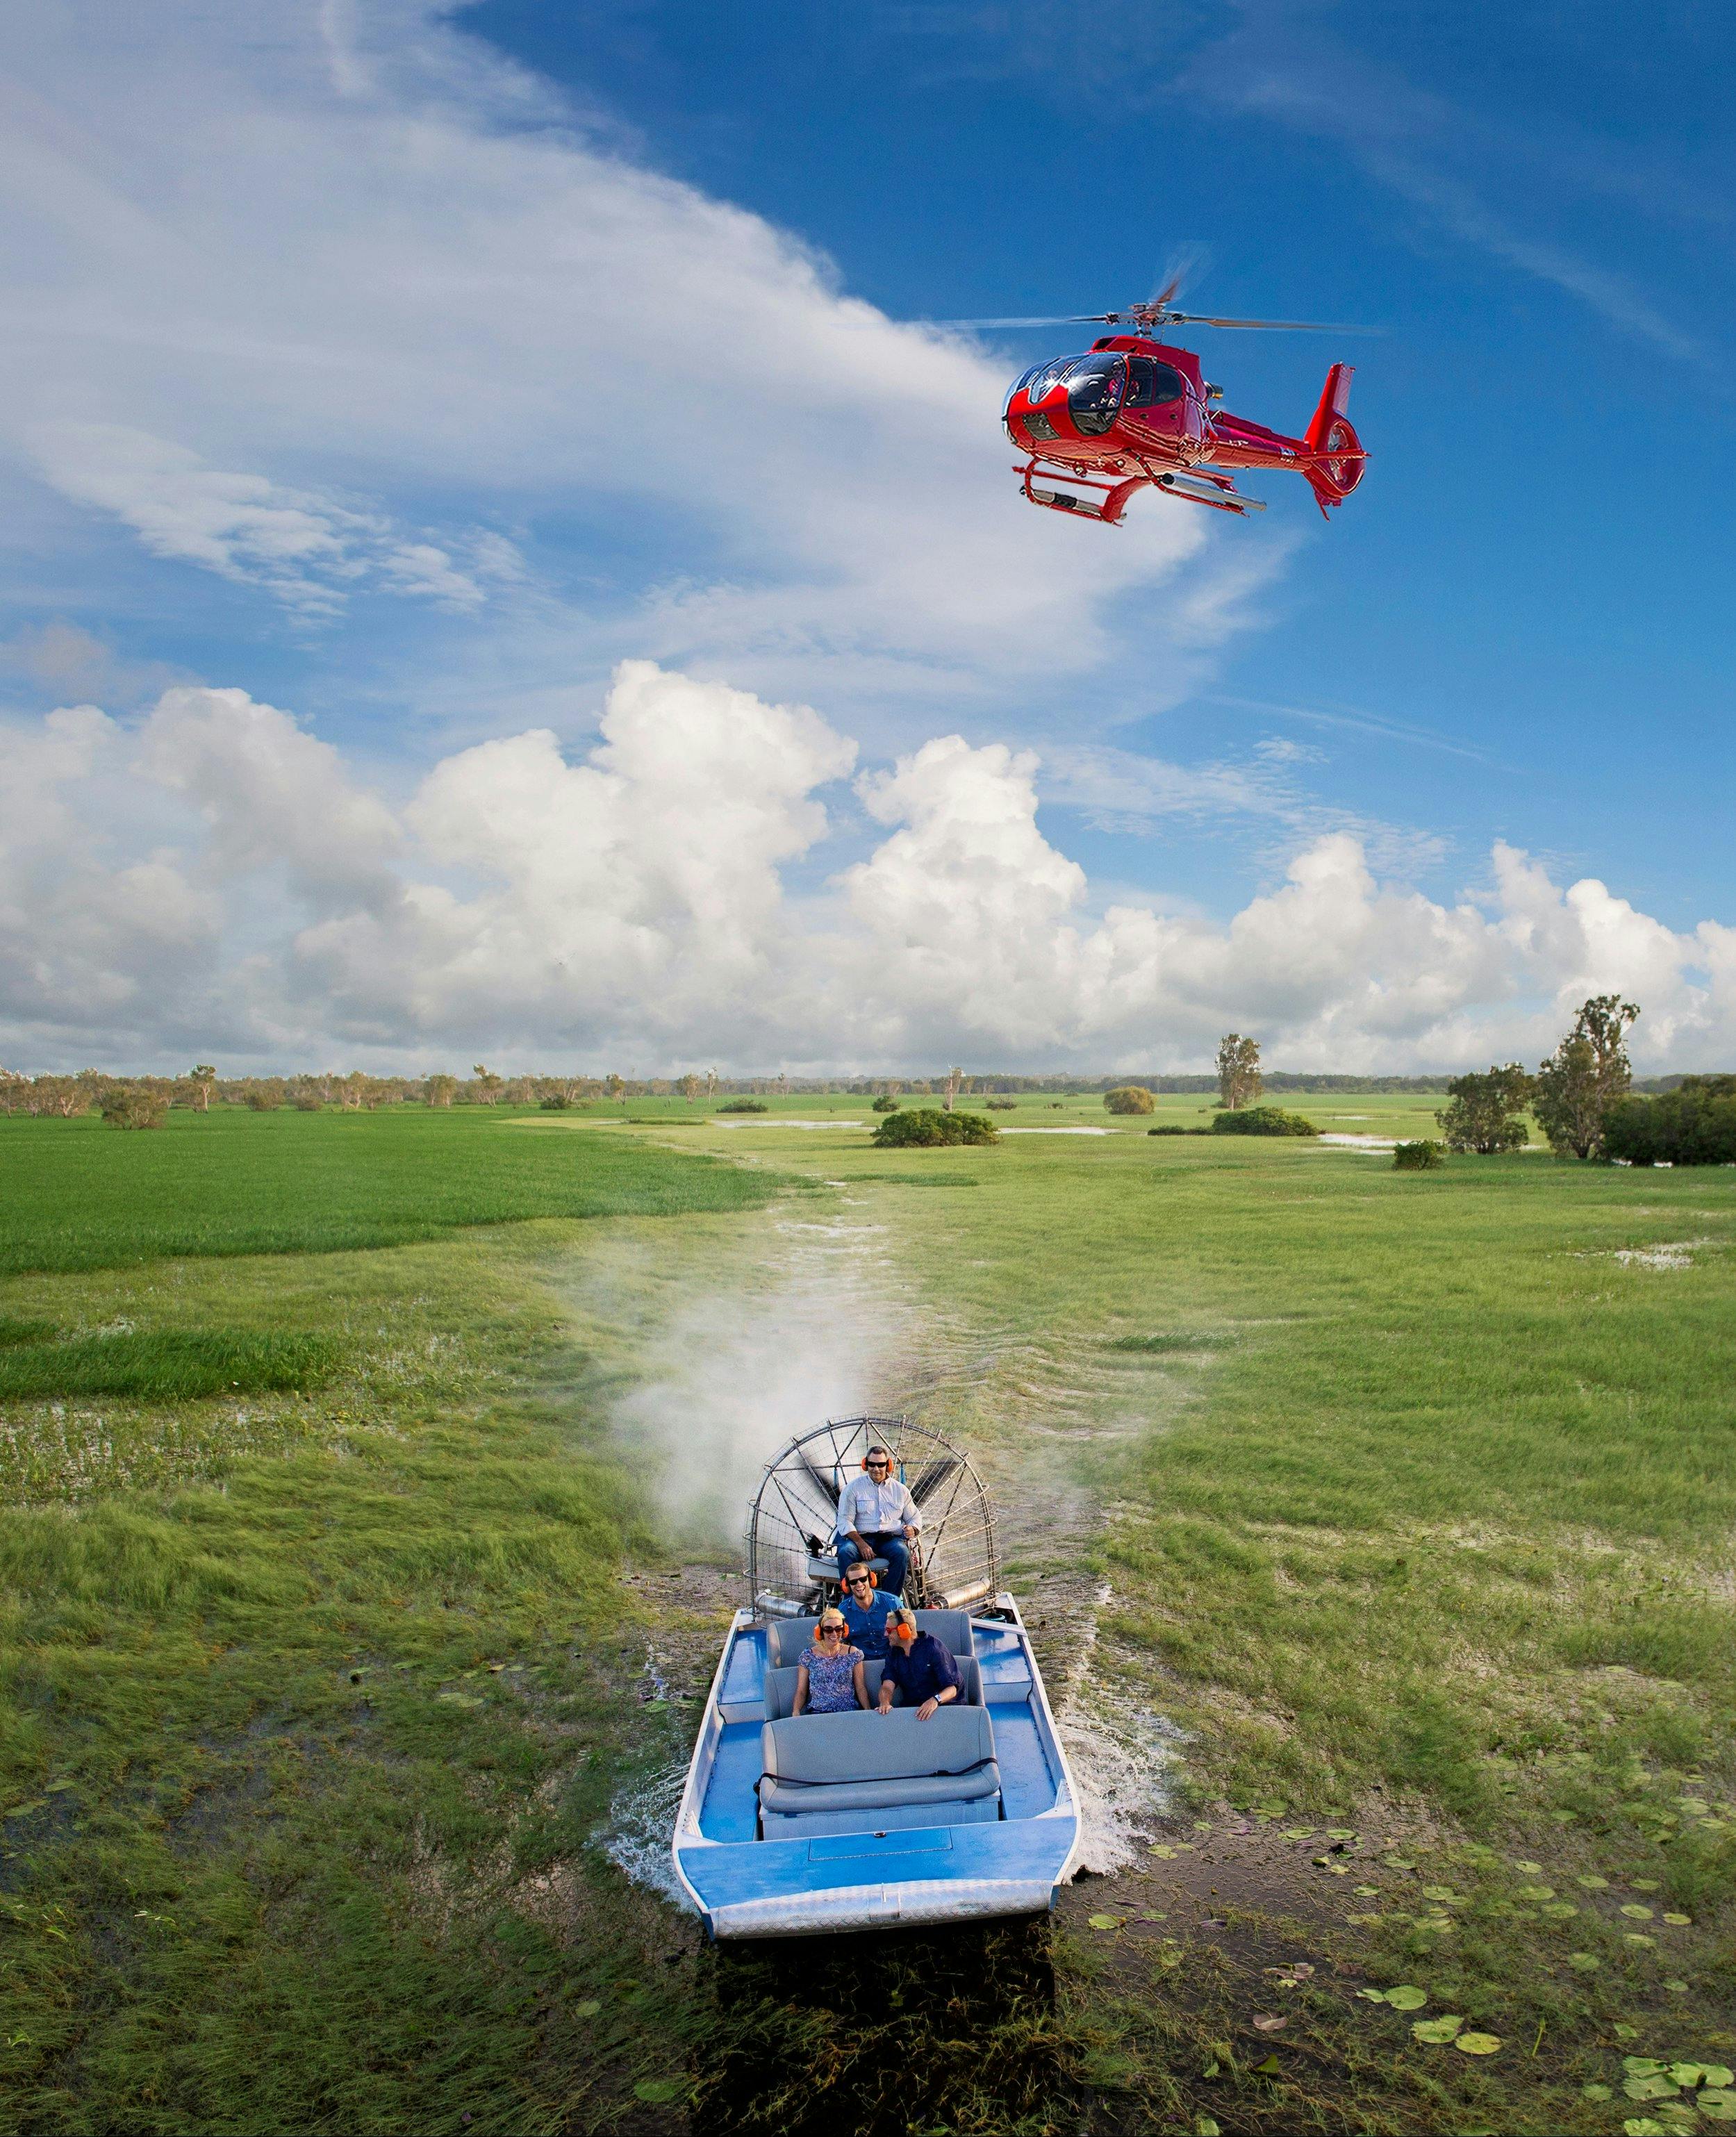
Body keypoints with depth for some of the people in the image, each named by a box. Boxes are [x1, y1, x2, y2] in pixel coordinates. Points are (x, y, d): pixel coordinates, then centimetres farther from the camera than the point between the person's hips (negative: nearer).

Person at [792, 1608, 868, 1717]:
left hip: (849, 1712, 1)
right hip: (817, 1712, -1)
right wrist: (796, 1712, -12)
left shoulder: (853, 1654, 11)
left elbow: (860, 1688, 10)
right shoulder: (808, 1657, 8)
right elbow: (801, 1691, 8)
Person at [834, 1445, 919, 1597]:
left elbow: (915, 1518, 25)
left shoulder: (900, 1490, 17)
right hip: (861, 1537, -1)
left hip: (890, 1539, 1)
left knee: (902, 1552, -33)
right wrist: (861, 1544, -16)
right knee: (845, 1552, -34)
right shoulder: (853, 1487, 8)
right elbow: (844, 1521, 0)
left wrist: (912, 1530, -2)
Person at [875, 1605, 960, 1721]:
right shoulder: (893, 1653, 8)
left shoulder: (934, 1648, -10)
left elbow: (952, 1688, -15)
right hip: (910, 1707, 4)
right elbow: (887, 1687, -2)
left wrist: (935, 1700, -36)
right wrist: (885, 1703, -26)